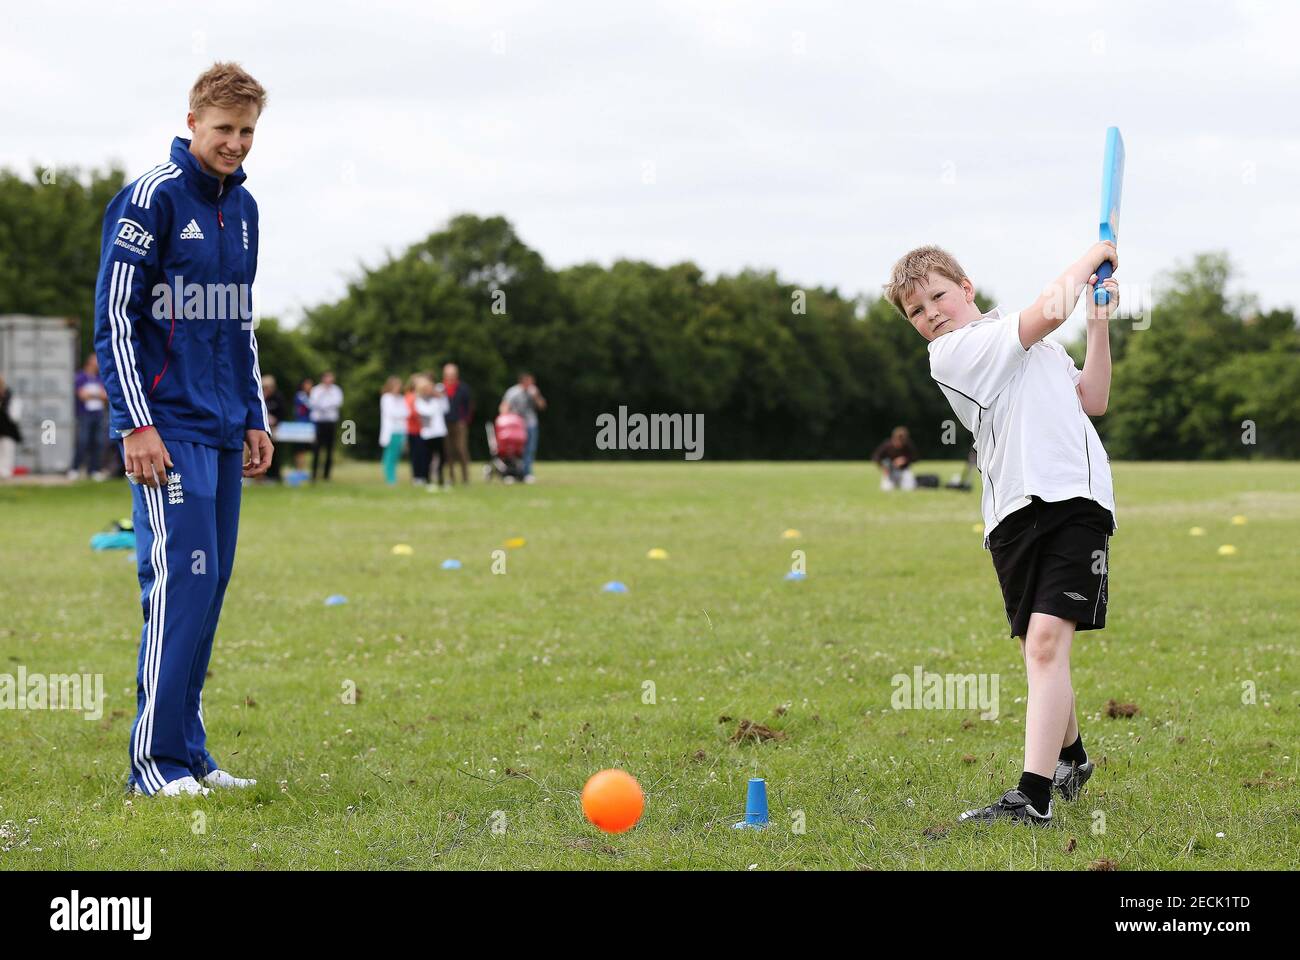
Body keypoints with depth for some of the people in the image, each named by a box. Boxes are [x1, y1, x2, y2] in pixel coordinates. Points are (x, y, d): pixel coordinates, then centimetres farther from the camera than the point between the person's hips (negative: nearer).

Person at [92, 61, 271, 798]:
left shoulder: (243, 206, 15)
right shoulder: (151, 199, -8)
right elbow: (114, 315, -11)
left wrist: (255, 418, 19)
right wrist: (137, 423, -15)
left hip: (224, 430, 7)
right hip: (169, 426, -7)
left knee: (211, 584, 7)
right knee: (180, 580, -12)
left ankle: (189, 752, 12)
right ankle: (156, 760, -7)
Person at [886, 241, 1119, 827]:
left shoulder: (1033, 345, 24)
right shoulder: (952, 352, 0)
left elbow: (1093, 401, 25)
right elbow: (1048, 312, -8)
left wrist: (1099, 323, 18)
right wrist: (1089, 258, 7)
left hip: (1075, 497, 2)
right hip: (1015, 510, -2)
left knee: (1046, 639, -14)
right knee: (1038, 650, 7)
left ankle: (1033, 796, -23)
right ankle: (1071, 757, 36)